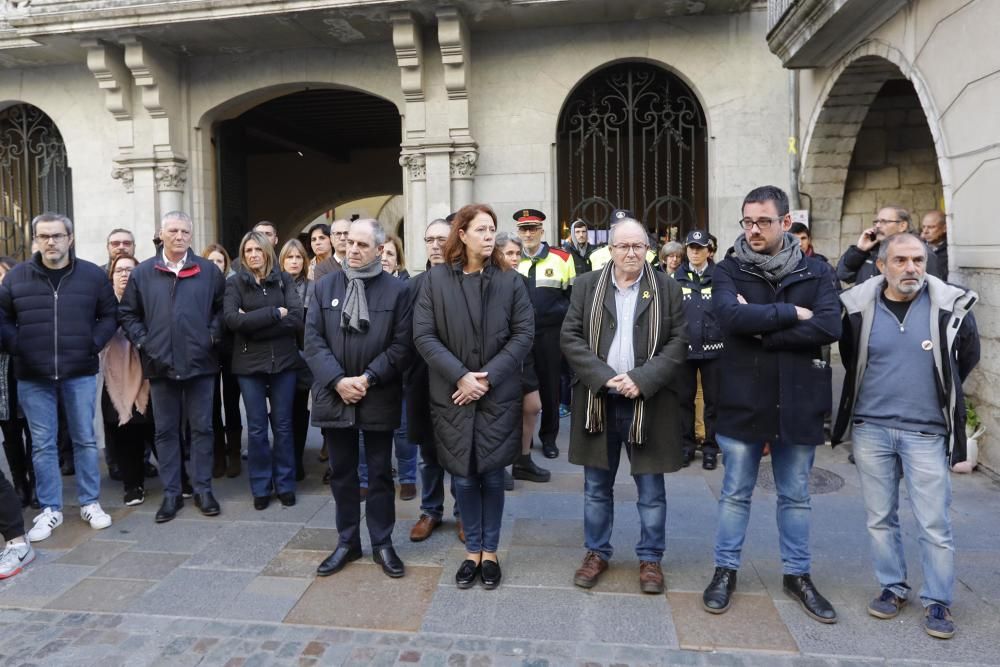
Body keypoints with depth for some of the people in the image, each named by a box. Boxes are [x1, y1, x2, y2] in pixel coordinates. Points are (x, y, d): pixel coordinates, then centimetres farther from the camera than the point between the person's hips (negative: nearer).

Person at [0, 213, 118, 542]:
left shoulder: (93, 275, -1)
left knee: (85, 439, 7)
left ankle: (90, 503, 20)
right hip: (33, 377, 1)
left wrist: (94, 344, -7)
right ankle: (50, 509, 18)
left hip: (80, 373, -1)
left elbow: (110, 315, 6)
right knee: (42, 444, 7)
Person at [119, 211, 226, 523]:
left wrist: (213, 335, -5)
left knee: (201, 428, 6)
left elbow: (222, 307, 8)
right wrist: (142, 342, -3)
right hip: (160, 365, 1)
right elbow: (128, 314, 9)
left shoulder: (209, 271, 4)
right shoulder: (142, 273, 5)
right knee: (166, 431, 9)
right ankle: (171, 493, 19)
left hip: (200, 363, -1)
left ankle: (203, 489, 18)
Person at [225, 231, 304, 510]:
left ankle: (285, 485, 20)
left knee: (283, 425, 7)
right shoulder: (234, 283, 3)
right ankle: (261, 488, 18)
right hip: (249, 363, 0)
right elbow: (231, 320, -14)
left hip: (283, 361, 1)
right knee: (256, 428, 6)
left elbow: (297, 318, -9)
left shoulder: (284, 279, 5)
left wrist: (253, 322, -13)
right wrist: (275, 313, -16)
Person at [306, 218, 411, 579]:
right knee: (342, 474, 14)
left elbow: (401, 345, -6)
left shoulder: (396, 289, -2)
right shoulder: (325, 286, 5)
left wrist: (368, 379, -15)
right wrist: (338, 380, -13)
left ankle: (382, 543, 25)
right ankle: (347, 542, 29)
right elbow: (313, 339, -1)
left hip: (379, 397, -2)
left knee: (380, 474, 10)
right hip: (334, 395, 2)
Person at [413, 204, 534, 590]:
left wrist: (488, 377, -12)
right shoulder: (436, 279, -1)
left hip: (498, 396, 0)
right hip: (453, 395, 0)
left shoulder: (510, 281, 1)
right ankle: (472, 552, 25)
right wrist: (459, 376, -15)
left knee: (492, 476, 7)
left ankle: (490, 552, 24)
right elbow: (423, 335, -5)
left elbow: (523, 334, -3)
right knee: (464, 478, 8)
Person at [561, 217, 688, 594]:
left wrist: (641, 379, -17)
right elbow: (571, 337, -3)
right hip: (598, 402, 1)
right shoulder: (588, 286, 4)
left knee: (651, 490, 9)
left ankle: (650, 558, 26)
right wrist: (604, 377, -15)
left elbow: (678, 343, -5)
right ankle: (596, 552, 29)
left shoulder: (667, 289, 2)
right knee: (596, 487, 13)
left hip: (648, 403, -1)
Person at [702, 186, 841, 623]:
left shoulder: (816, 272, 1)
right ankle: (725, 570, 27)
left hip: (797, 401, 2)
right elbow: (732, 316, -22)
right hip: (742, 400, -1)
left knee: (795, 496, 16)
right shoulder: (729, 270, -2)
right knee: (735, 493, 11)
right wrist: (792, 313, -16)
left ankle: (797, 575, 32)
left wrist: (762, 330, -17)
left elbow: (829, 326, -14)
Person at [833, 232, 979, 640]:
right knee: (880, 518, 11)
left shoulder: (951, 306, -5)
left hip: (927, 431, -1)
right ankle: (892, 587, 27)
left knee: (935, 523, 4)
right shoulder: (859, 306, -3)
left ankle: (937, 601, 19)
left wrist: (940, 392, 12)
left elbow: (968, 358, 11)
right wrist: (878, 389, 10)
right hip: (870, 428, 1)